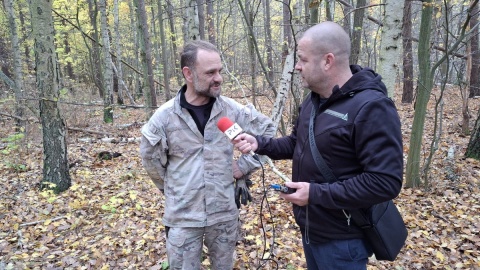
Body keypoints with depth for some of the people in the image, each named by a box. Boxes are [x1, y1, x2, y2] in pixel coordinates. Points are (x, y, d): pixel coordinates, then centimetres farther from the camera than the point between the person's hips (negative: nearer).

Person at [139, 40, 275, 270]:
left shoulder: (232, 110, -8)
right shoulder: (165, 116, -11)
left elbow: (267, 130, 5)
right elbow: (151, 158, 4)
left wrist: (245, 165, -1)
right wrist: (173, 190, 7)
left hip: (224, 213, 2)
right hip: (182, 216, -1)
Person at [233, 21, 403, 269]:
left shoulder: (371, 108, -25)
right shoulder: (313, 99, 4)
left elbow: (385, 182, -28)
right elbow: (298, 143, 15)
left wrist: (315, 193, -27)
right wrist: (259, 143, -2)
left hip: (341, 240, -8)